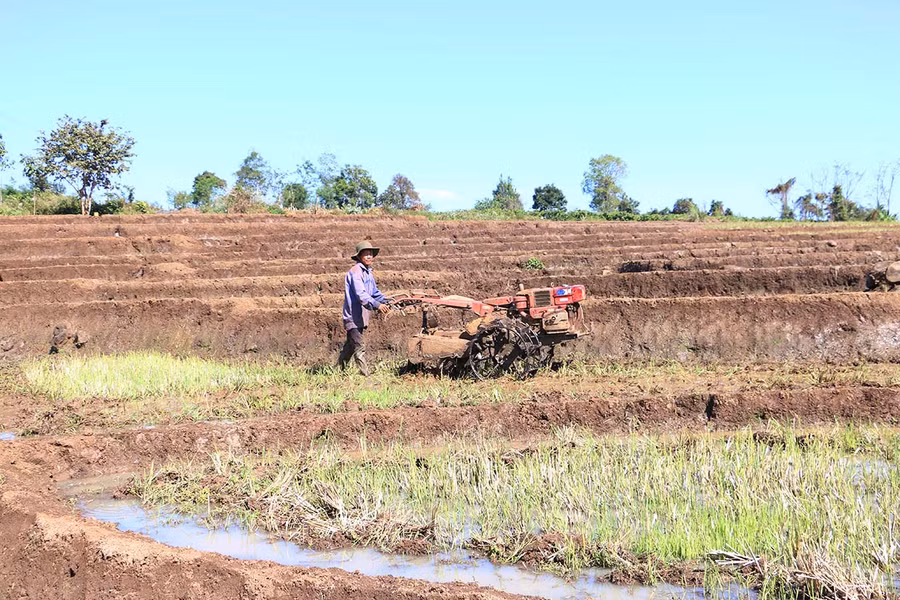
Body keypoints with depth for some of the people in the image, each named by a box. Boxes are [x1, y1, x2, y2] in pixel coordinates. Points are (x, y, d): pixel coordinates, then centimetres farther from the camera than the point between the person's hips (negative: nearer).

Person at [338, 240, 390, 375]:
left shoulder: (369, 273, 15)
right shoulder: (355, 272, -16)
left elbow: (375, 292, 22)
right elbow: (360, 294, -27)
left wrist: (384, 302, 3)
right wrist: (377, 305, -37)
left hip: (361, 317, 10)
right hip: (353, 316, -10)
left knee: (351, 345, 19)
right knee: (359, 346, -13)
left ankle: (339, 369, 32)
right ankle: (365, 374, -14)